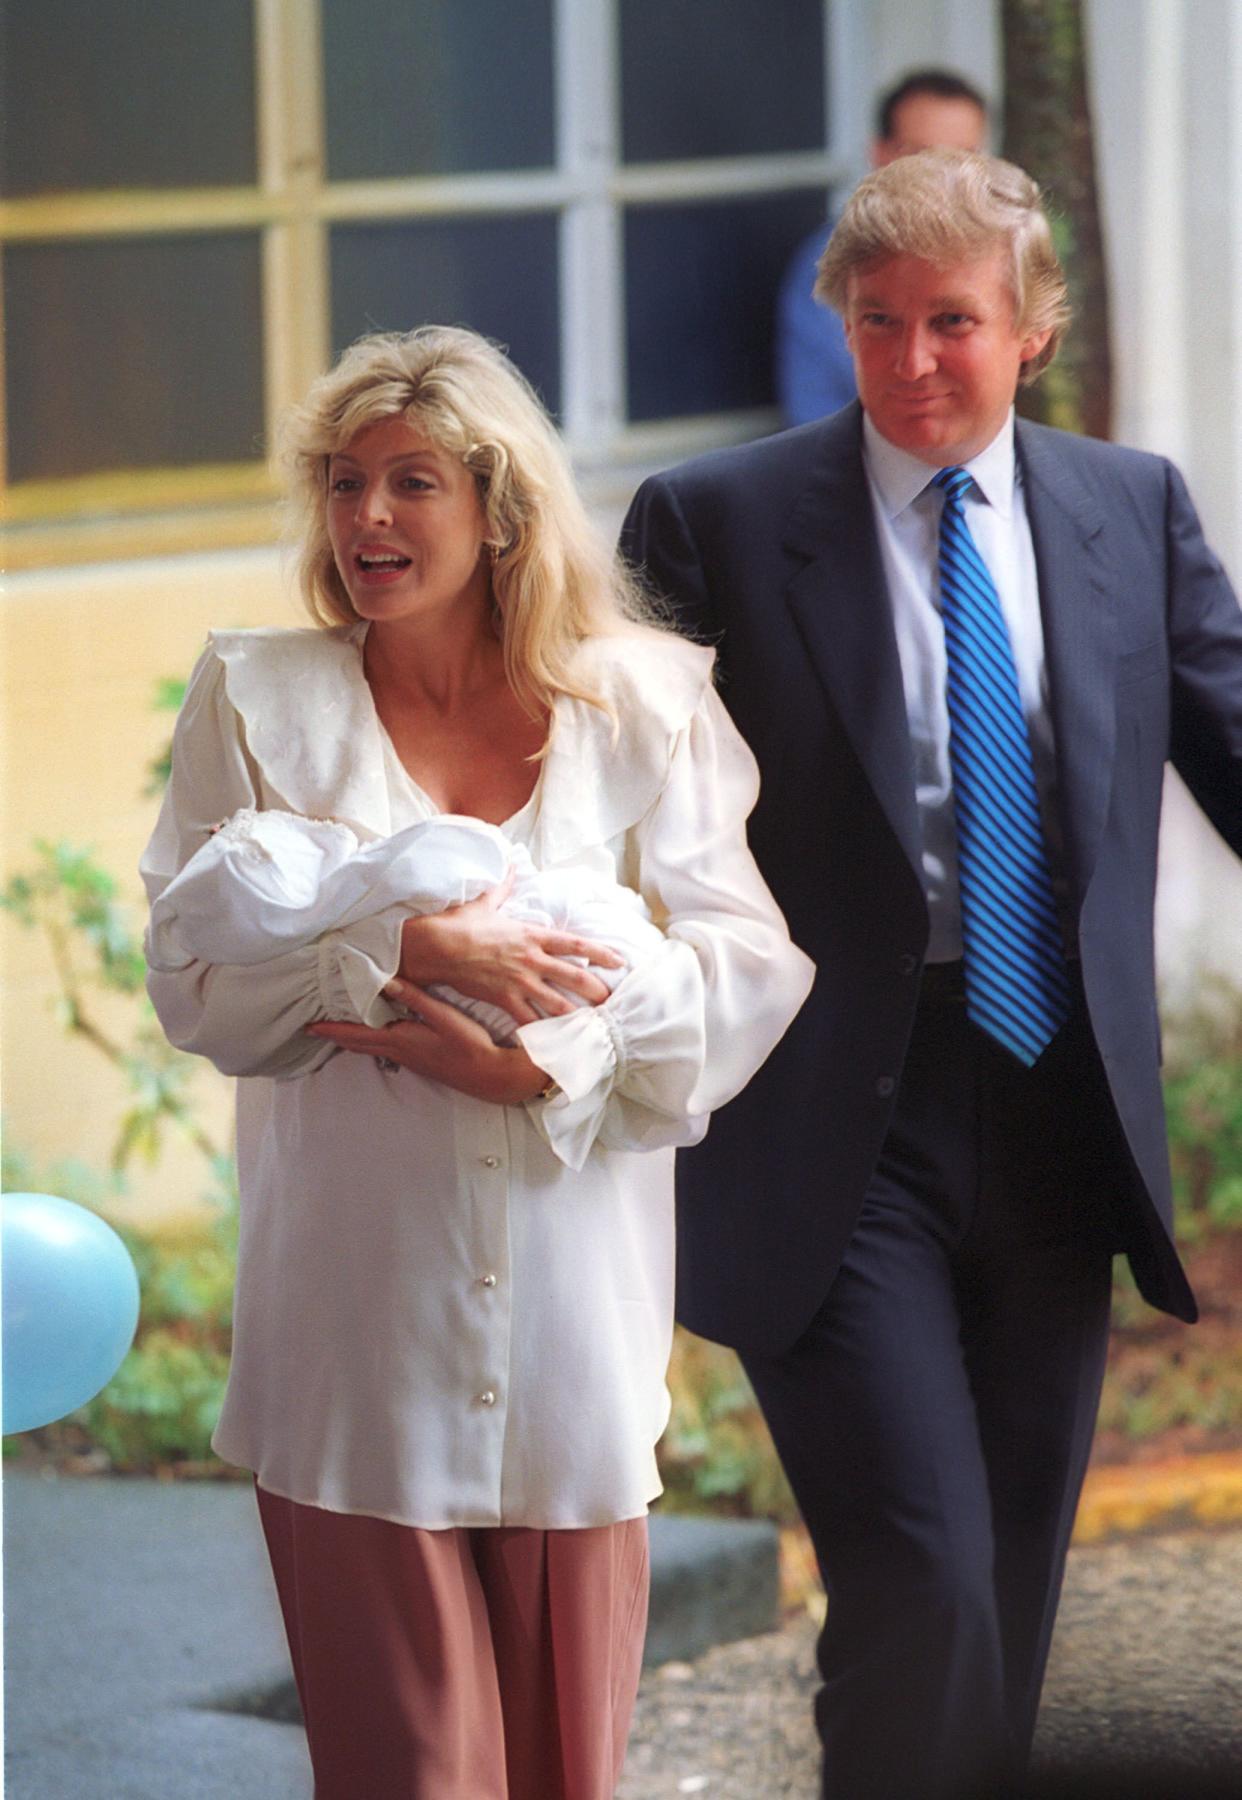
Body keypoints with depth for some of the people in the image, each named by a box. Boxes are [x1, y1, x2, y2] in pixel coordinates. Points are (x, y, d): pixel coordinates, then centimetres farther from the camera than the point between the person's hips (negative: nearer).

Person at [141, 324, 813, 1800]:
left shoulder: (643, 705, 7)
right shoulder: (258, 701, 6)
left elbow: (748, 969, -1)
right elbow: (195, 985, -1)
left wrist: (542, 1055, -15)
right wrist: (411, 949, -16)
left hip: (577, 1317, 1)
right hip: (355, 1329, -1)